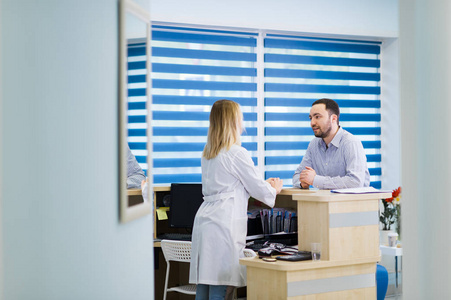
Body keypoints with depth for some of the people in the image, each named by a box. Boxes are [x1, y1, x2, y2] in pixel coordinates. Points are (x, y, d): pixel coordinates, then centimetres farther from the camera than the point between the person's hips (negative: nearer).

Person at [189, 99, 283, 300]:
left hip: (204, 221, 8)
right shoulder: (237, 154, -9)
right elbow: (258, 190, -3)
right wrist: (274, 189, 19)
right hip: (224, 223, -8)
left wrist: (264, 184, 31)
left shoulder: (207, 153, 16)